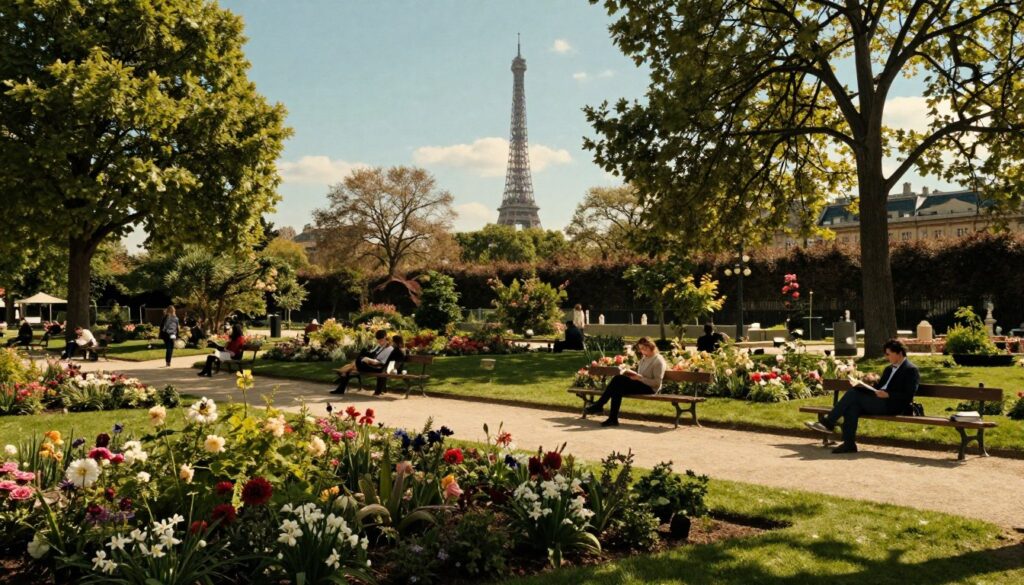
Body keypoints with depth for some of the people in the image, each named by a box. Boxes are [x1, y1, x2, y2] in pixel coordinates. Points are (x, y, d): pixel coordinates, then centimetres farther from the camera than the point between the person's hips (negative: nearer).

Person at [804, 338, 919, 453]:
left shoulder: (911, 370, -2)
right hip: (878, 401, 8)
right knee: (852, 406, -23)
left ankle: (828, 423, -17)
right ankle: (849, 444, -25)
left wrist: (888, 394, -21)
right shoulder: (889, 368, 25)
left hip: (891, 405, -8)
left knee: (853, 393, -21)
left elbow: (908, 396, -11)